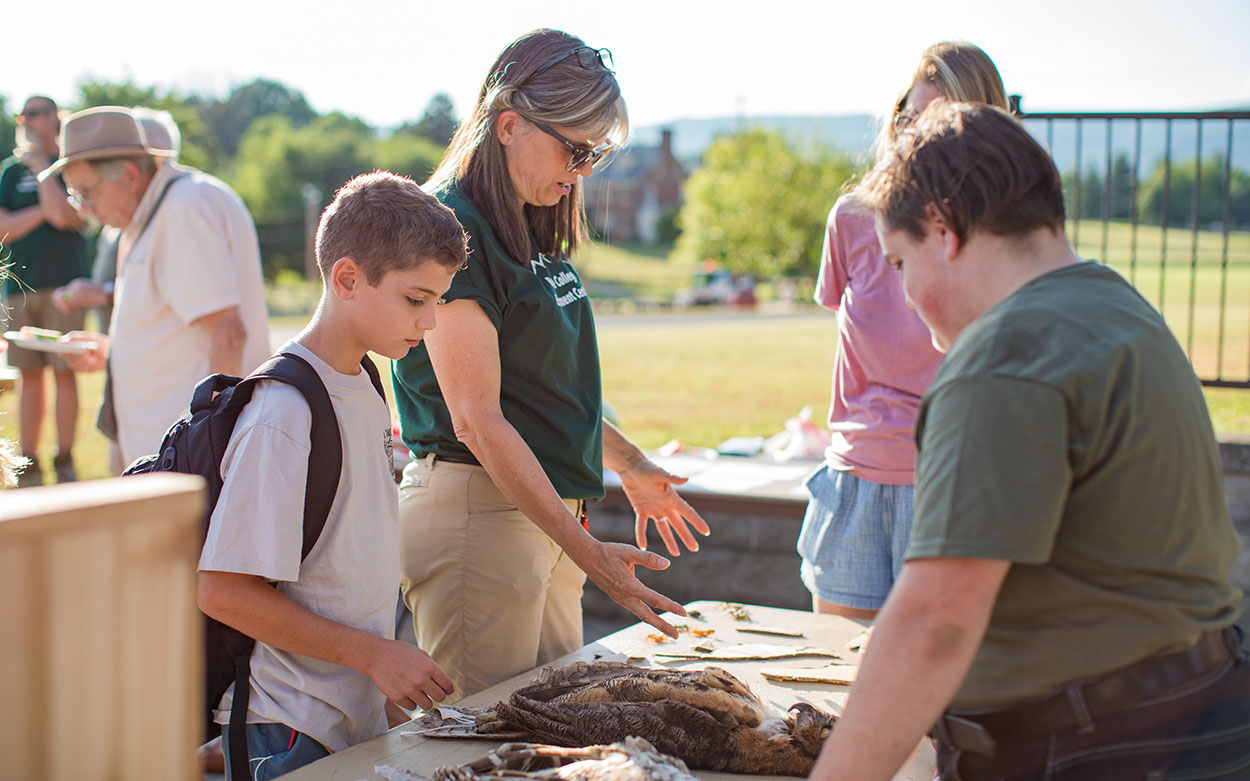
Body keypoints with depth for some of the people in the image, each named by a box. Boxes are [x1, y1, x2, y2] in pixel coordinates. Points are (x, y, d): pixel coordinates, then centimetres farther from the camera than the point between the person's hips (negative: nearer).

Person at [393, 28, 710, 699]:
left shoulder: (529, 230, 13)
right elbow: (477, 420, -21)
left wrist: (628, 465, 26)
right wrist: (586, 552, -23)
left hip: (546, 510, 9)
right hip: (476, 507, -9)